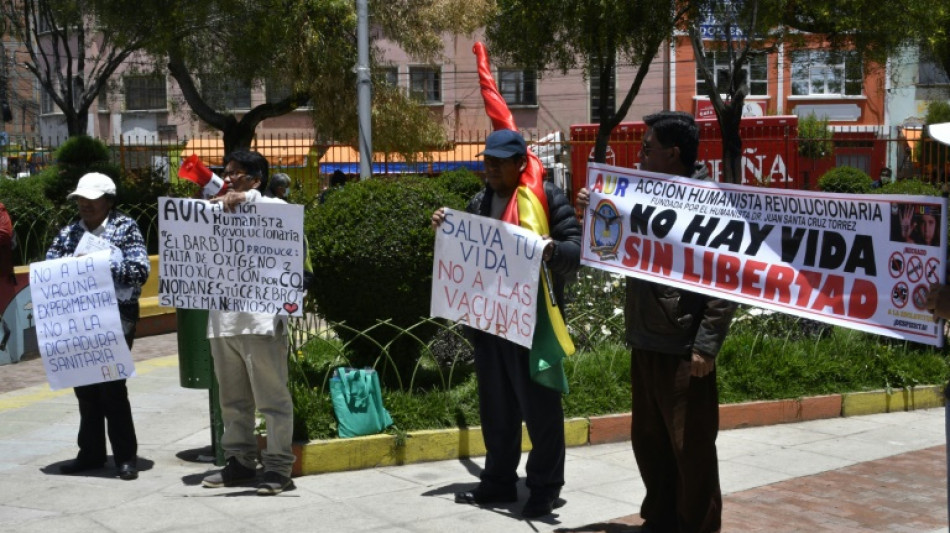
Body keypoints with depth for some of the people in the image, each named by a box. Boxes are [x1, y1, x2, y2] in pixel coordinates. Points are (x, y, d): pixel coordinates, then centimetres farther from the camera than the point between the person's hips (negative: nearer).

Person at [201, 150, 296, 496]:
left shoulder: (270, 207, 3)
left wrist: (247, 196, -21)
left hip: (260, 319, -6)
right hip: (223, 320, 7)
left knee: (272, 399, -2)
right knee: (232, 399, 14)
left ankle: (278, 467, 3)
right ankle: (239, 462, 23)